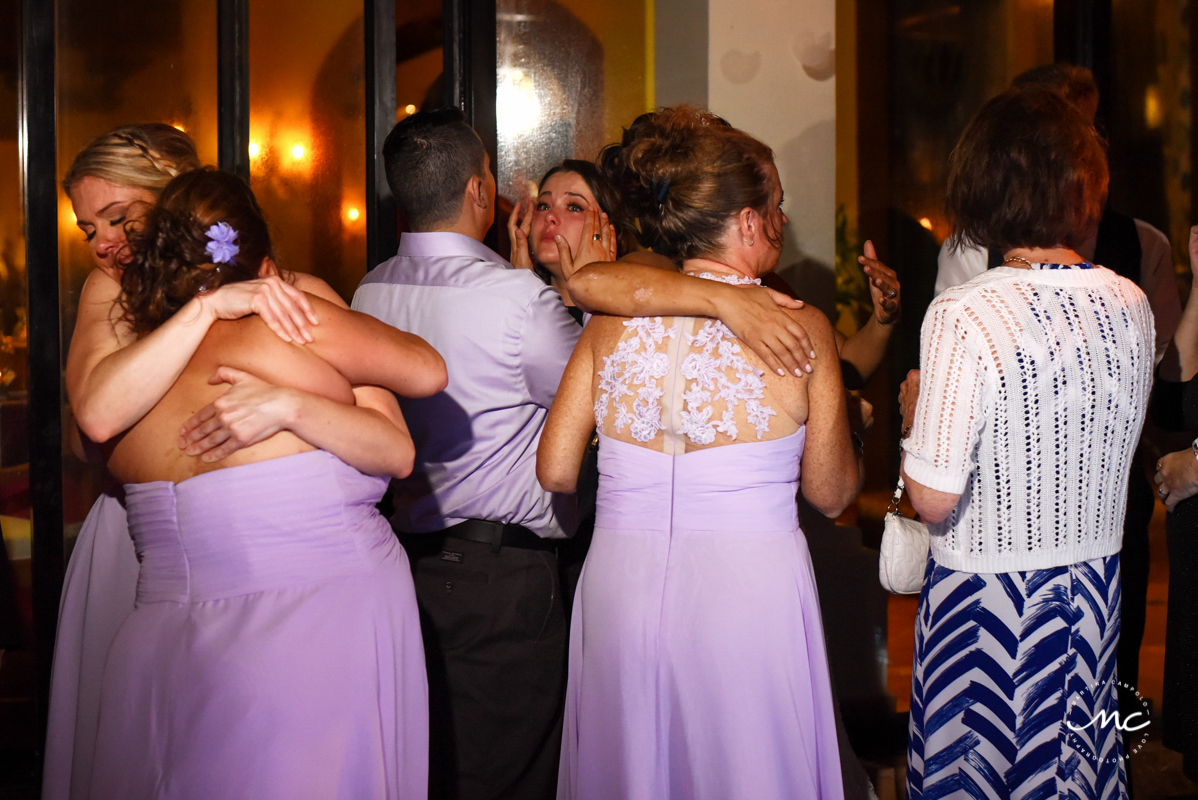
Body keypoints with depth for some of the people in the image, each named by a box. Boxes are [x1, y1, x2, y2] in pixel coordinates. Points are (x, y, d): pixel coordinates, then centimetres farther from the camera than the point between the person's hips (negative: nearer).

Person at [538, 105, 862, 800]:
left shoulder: (612, 319, 0)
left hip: (621, 586, 3)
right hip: (750, 593, -3)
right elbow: (832, 494, 0)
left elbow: (555, 472, 3)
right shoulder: (802, 327, -7)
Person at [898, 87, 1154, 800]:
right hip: (1094, 588, 5)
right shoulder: (1132, 306, -3)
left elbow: (934, 498, -20)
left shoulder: (963, 318, -21)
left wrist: (915, 411, -1)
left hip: (986, 593, -5)